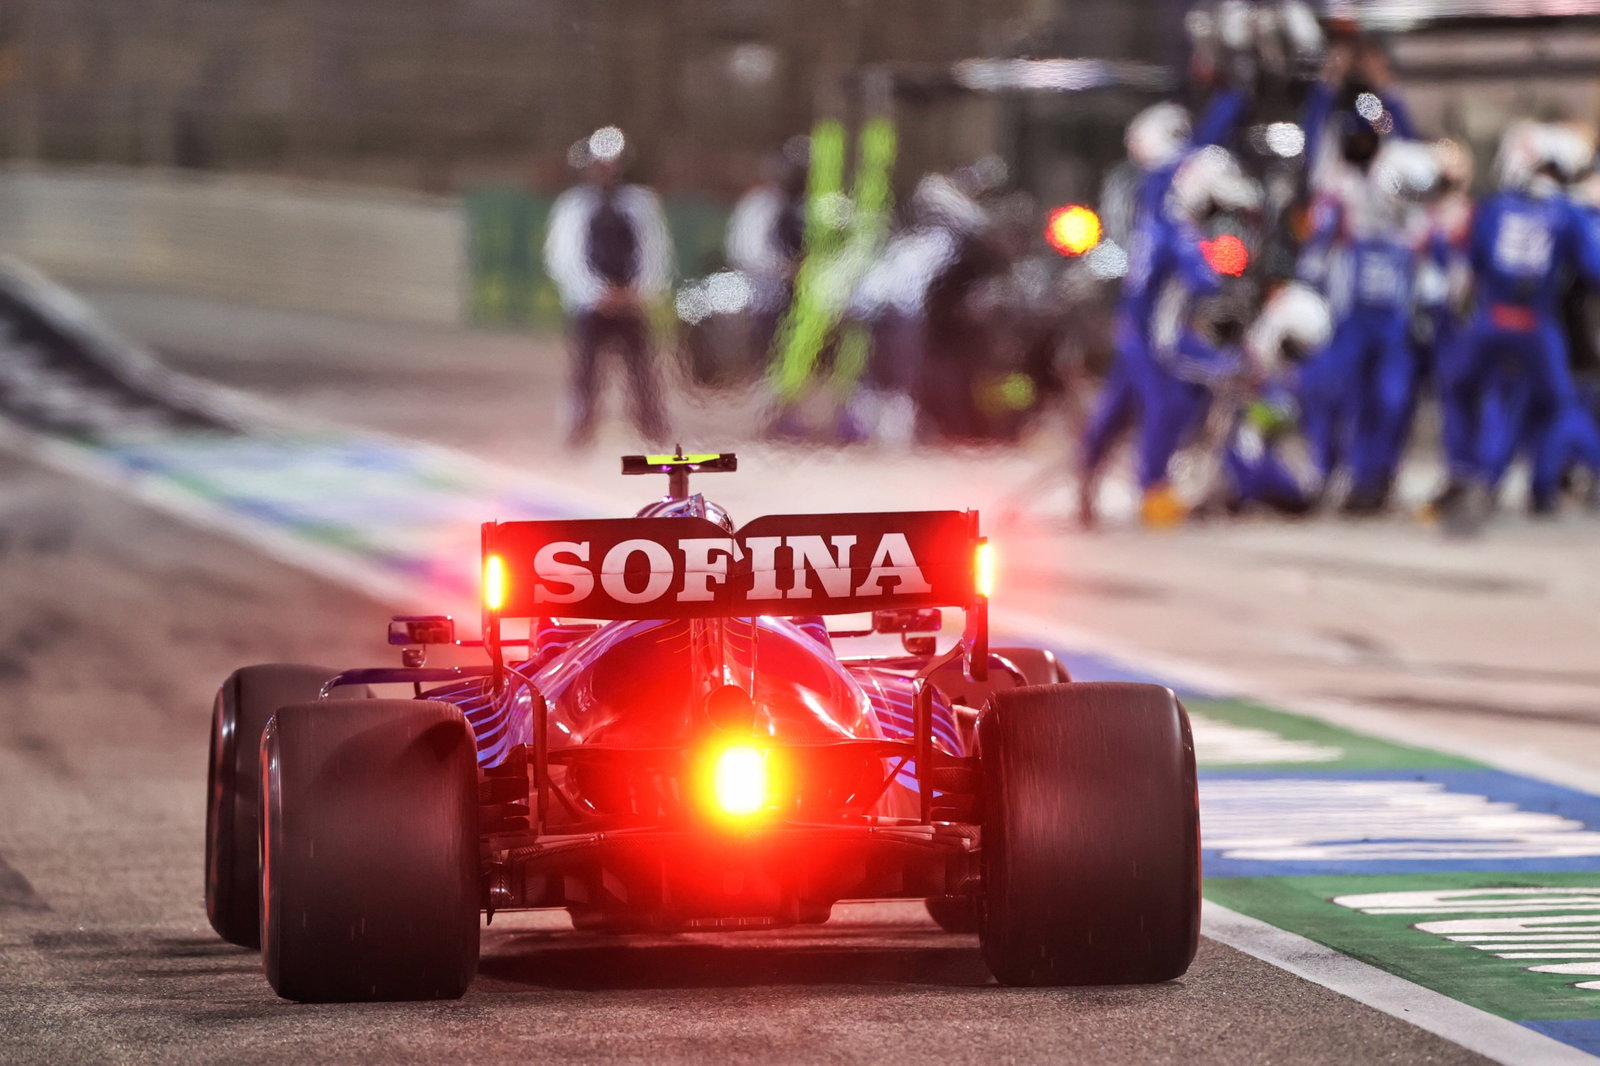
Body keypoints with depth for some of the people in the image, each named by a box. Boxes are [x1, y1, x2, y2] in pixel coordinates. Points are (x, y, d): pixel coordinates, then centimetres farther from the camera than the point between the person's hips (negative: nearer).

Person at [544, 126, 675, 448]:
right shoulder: (573, 205, 3)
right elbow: (563, 258, -2)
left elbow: (655, 252, 6)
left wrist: (640, 293, -8)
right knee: (586, 367, -3)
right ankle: (581, 430, 2)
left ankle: (652, 427, -1)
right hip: (590, 306, -1)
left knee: (642, 365, -4)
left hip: (632, 304, 1)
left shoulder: (641, 202, 7)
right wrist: (599, 295, -11)